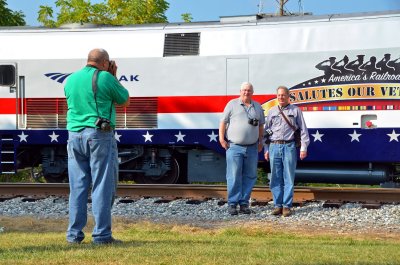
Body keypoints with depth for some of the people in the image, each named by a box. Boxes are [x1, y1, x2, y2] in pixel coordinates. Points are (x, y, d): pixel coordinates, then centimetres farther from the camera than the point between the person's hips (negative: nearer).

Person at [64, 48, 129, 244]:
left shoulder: (71, 79, 11)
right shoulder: (105, 78, -6)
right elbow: (125, 101, 5)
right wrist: (114, 77, 12)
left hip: (74, 135, 6)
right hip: (99, 136, -5)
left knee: (77, 186, 9)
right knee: (103, 186, -1)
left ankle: (74, 234, 10)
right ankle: (101, 234, -1)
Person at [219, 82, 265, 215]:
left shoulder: (257, 107, 14)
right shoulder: (232, 104, 2)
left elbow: (261, 125, 21)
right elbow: (223, 122, 1)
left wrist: (260, 142, 15)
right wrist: (221, 139, -7)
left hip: (252, 148, 4)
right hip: (234, 146, -4)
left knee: (249, 177, 5)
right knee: (234, 177, -5)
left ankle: (244, 203, 13)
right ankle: (232, 204, 0)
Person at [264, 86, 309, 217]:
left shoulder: (295, 110, 7)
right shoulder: (272, 112, 14)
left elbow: (303, 130, 6)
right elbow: (266, 131, 15)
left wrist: (303, 147, 0)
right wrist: (266, 150, 9)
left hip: (289, 147, -2)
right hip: (274, 147, 2)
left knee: (289, 178, -2)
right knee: (275, 178, 3)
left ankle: (287, 206, 3)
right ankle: (278, 205, 9)